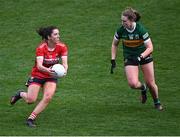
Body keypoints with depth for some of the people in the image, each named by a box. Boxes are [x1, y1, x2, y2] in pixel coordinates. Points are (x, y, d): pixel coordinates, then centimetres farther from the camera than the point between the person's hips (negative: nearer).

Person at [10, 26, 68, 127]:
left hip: (51, 77, 3)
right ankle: (21, 94, 27)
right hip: (37, 75, -3)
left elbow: (65, 63, -19)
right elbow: (39, 66, -33)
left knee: (48, 98, -17)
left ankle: (31, 119, -4)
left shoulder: (62, 47, -13)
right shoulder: (41, 48, -23)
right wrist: (48, 70, -55)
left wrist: (65, 70, -43)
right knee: (31, 100, -9)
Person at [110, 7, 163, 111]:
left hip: (144, 56, -2)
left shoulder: (141, 29, -24)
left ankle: (157, 102, 31)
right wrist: (113, 60, -3)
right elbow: (114, 45, 3)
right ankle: (143, 88, 20)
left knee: (151, 83, 1)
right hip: (129, 58, 2)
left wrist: (140, 57, -35)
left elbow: (150, 48, -20)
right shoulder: (121, 30, -16)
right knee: (133, 84, -17)